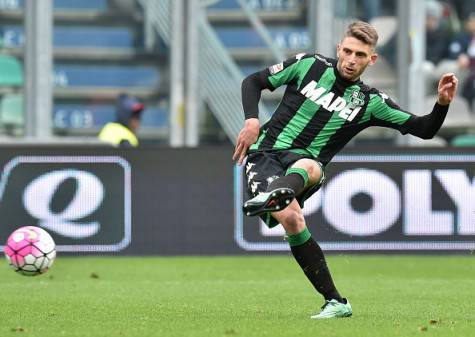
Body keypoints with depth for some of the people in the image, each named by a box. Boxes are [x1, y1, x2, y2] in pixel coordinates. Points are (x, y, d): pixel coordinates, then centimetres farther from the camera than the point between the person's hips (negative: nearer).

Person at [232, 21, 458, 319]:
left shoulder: (370, 102, 7)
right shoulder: (309, 65, 5)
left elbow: (424, 129, 6)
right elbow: (254, 82, 14)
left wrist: (443, 103, -13)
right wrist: (252, 120, -3)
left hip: (304, 163, 1)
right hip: (264, 152, -1)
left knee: (308, 167, -37)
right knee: (292, 219, -26)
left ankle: (274, 196, -72)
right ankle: (335, 302, -18)